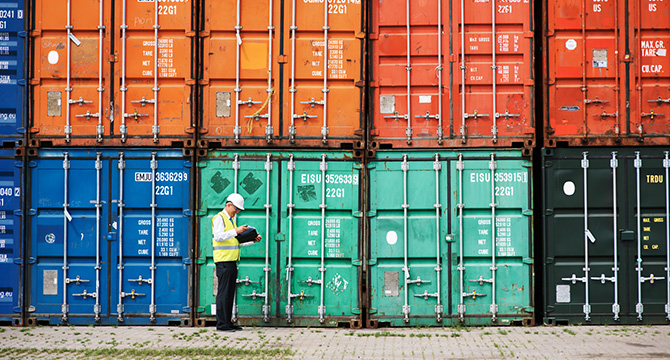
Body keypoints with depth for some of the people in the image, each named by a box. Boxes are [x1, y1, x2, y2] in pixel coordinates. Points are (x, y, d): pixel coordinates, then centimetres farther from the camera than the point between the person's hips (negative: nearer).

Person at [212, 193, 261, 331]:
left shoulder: (231, 220, 22)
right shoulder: (219, 218, -6)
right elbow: (218, 236, -20)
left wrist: (252, 240, 13)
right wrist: (236, 231, -26)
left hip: (232, 262, 9)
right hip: (223, 261, -9)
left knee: (230, 293, 9)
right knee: (223, 293, -8)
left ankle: (228, 322, 13)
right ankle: (221, 324, -6)